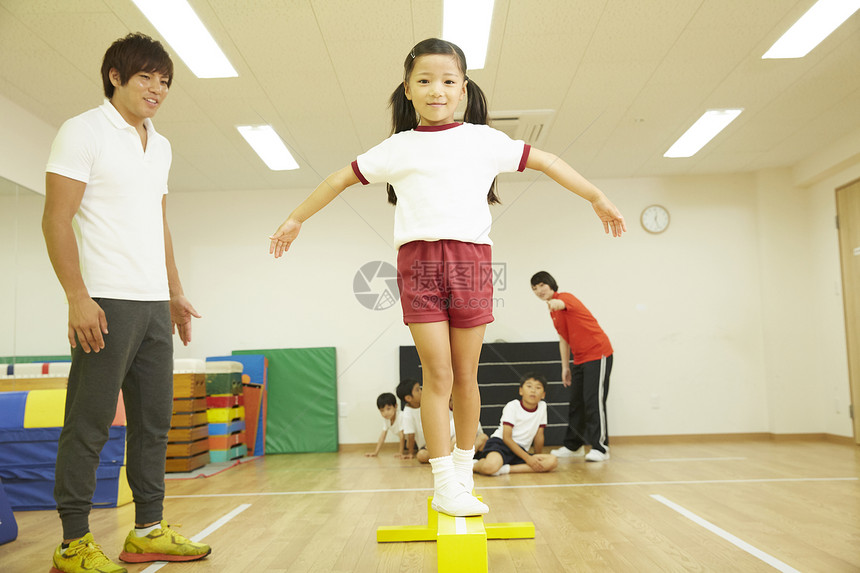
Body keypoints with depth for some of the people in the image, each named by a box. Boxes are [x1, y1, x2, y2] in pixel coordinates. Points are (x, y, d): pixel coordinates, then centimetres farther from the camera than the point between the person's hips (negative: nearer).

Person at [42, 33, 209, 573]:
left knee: (154, 421, 9)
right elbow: (56, 220, -9)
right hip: (105, 303, -7)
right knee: (89, 425, -2)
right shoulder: (83, 131, -2)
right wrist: (78, 297, -17)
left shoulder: (161, 145, 19)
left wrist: (176, 293, 18)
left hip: (154, 305, 7)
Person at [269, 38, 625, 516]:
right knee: (437, 374, -6)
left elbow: (546, 161, 16)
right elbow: (341, 179, 18)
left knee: (466, 375, 5)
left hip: (470, 258, 1)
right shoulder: (397, 148, 11)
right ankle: (444, 484, 2)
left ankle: (464, 475, 20)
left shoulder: (484, 140, 11)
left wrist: (599, 199, 16)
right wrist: (296, 219, 20)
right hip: (417, 260, -1)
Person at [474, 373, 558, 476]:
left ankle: (506, 469, -25)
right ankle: (475, 464, -2)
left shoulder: (542, 407, 6)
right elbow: (506, 438, -13)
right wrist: (528, 458, -18)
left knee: (553, 461, -23)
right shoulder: (512, 406, -8)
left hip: (520, 450, 6)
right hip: (500, 443, -6)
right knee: (490, 467, -40)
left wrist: (537, 458, 16)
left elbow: (539, 436, 14)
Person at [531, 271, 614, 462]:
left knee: (594, 400, -13)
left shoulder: (565, 297, -12)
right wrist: (565, 367, 16)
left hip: (598, 354, -9)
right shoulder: (552, 313, 13)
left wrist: (556, 303, -62)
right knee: (576, 402, 12)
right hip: (580, 359, 9)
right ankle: (573, 446, 21)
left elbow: (562, 304, -38)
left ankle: (600, 448, -10)